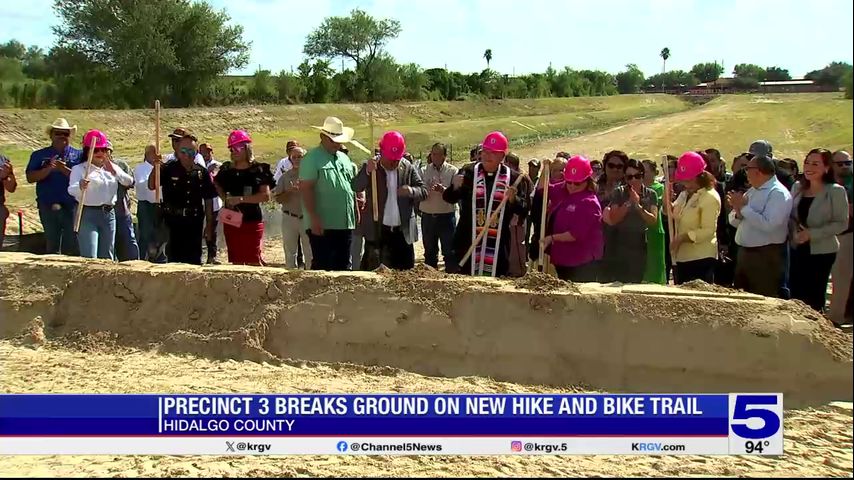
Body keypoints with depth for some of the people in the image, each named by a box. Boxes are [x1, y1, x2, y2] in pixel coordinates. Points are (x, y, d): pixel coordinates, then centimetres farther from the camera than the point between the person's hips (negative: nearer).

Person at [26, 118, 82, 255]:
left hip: (71, 206, -1)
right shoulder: (39, 155, 11)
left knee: (72, 246, -2)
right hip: (48, 206, 2)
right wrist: (49, 169, -14)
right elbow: (30, 177, -1)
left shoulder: (78, 155, 7)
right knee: (51, 245, 9)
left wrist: (64, 169, -17)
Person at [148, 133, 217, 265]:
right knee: (173, 259, 1)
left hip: (194, 224, 2)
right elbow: (151, 186, -14)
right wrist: (155, 168, -31)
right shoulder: (169, 169, -2)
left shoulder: (202, 172, 5)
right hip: (173, 222, -2)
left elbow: (208, 200, 9)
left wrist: (209, 225, 8)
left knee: (194, 260, 9)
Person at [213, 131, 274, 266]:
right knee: (236, 262, 10)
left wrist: (241, 199, -17)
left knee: (253, 260, -7)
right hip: (231, 221, 5)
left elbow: (265, 196, -11)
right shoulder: (227, 169, 9)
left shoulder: (258, 169, -5)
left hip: (252, 221, -5)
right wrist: (225, 198, 6)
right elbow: (217, 185, 26)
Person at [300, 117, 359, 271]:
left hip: (345, 224, 7)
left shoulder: (344, 158, 16)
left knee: (343, 266, 12)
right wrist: (314, 219, -19)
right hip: (322, 225, -7)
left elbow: (353, 185, 24)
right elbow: (305, 189, -14)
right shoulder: (312, 158, -7)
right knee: (322, 266, -4)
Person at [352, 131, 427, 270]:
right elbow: (356, 187, -16)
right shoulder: (371, 167, -3)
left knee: (406, 271, 5)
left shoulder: (408, 168, 3)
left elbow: (424, 191, 3)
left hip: (402, 231, 2)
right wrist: (367, 171, -35)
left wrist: (411, 191, -20)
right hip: (377, 231, -2)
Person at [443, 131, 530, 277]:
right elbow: (449, 198, 1)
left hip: (498, 243, 0)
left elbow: (523, 209, 0)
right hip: (469, 240, 0)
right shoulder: (468, 172, 4)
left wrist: (513, 199, -21)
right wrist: (455, 188, -21)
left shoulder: (512, 177, 3)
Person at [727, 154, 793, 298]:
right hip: (743, 253, 9)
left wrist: (744, 207, -18)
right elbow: (733, 221, 13)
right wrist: (738, 212, -10)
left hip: (766, 256, -9)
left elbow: (768, 225, -26)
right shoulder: (752, 191, 14)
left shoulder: (779, 193, -12)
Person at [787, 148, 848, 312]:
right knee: (796, 294, 10)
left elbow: (842, 223, -14)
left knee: (814, 297, 4)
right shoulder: (798, 187, 5)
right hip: (797, 249, 5)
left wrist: (812, 234, -21)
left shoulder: (836, 191, -10)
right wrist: (792, 233, -6)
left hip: (821, 251, -5)